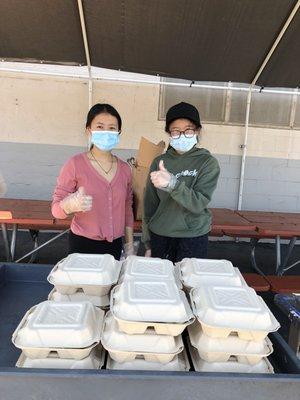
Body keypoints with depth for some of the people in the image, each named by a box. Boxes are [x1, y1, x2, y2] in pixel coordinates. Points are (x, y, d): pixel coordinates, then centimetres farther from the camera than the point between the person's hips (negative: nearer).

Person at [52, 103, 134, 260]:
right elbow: (56, 209, -9)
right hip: (83, 245, -3)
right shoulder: (75, 164, -10)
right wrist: (70, 205, -31)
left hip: (115, 245, 4)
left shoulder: (124, 169, 3)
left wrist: (129, 246, 11)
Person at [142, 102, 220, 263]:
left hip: (193, 238, -2)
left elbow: (199, 203, -17)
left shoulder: (208, 162, -5)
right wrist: (148, 243, 9)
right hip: (159, 237, 3)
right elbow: (150, 206, 7)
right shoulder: (159, 162, 3)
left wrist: (171, 183, -33)